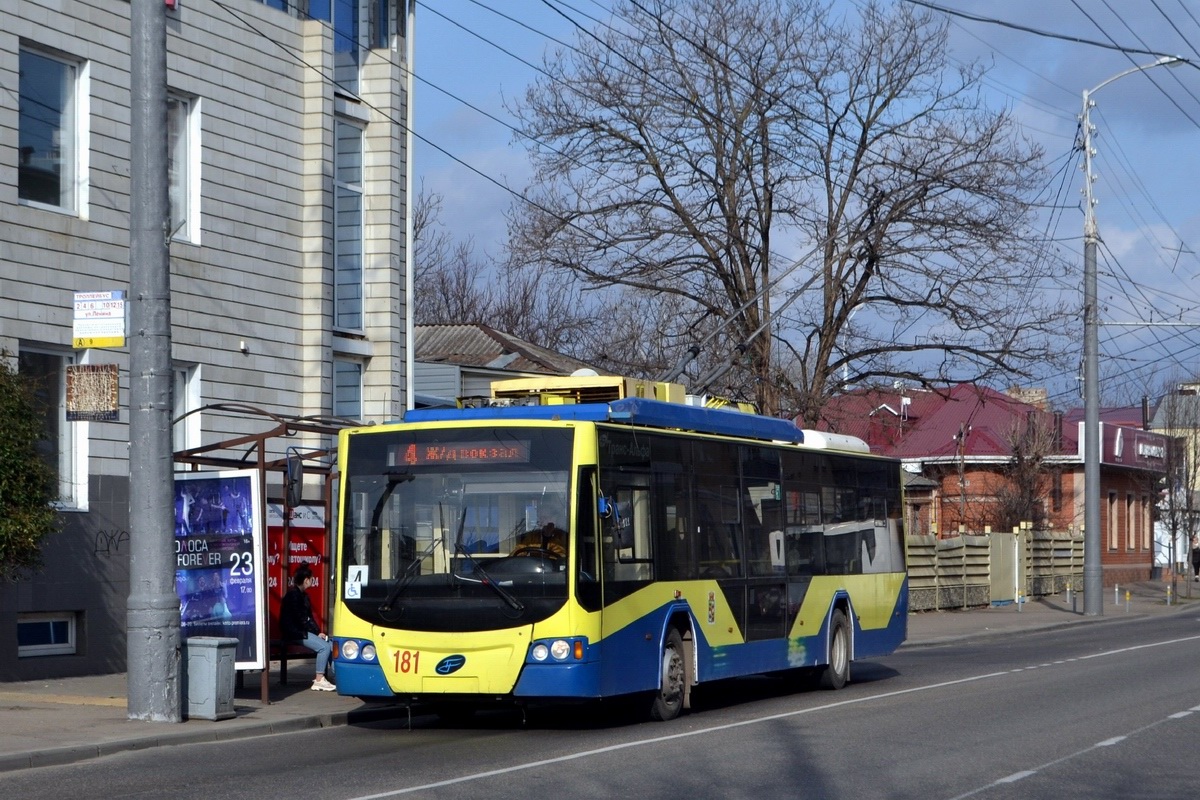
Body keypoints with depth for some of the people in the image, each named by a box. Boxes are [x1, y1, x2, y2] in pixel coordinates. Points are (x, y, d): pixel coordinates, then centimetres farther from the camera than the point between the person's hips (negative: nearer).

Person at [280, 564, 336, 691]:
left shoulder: (302, 595, 16)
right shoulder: (293, 595, -14)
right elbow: (300, 619, -18)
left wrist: (318, 632, 2)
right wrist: (317, 632, -14)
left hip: (303, 631, 9)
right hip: (295, 633, -9)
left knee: (331, 644, -4)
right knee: (324, 647, -22)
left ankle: (321, 676, -4)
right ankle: (319, 681, -20)